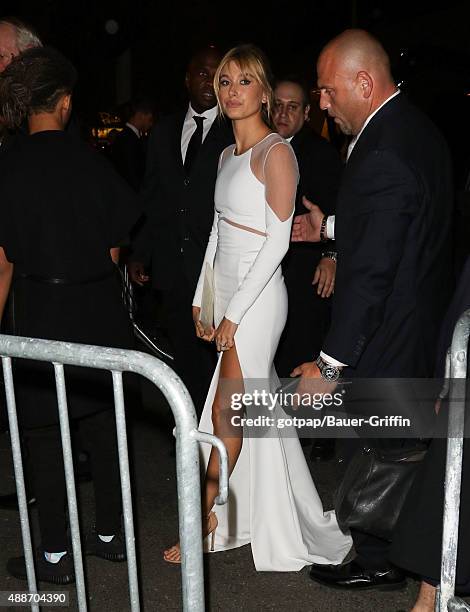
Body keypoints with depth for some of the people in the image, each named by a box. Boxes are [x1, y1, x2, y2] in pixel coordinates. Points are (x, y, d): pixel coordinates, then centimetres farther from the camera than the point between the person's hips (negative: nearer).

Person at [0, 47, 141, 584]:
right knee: (102, 423, 15)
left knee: (44, 434, 8)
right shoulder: (91, 160, 0)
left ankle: (55, 555, 19)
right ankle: (110, 534, 29)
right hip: (100, 312, 4)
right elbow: (114, 245, 5)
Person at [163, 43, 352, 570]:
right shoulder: (228, 155, 13)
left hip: (256, 297, -8)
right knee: (257, 407, 15)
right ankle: (263, 513, 31)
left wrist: (235, 313, -16)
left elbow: (277, 241, -16)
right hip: (226, 294, 8)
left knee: (225, 414, -1)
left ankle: (204, 521, 14)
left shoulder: (276, 152, -12)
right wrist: (202, 299, 13)